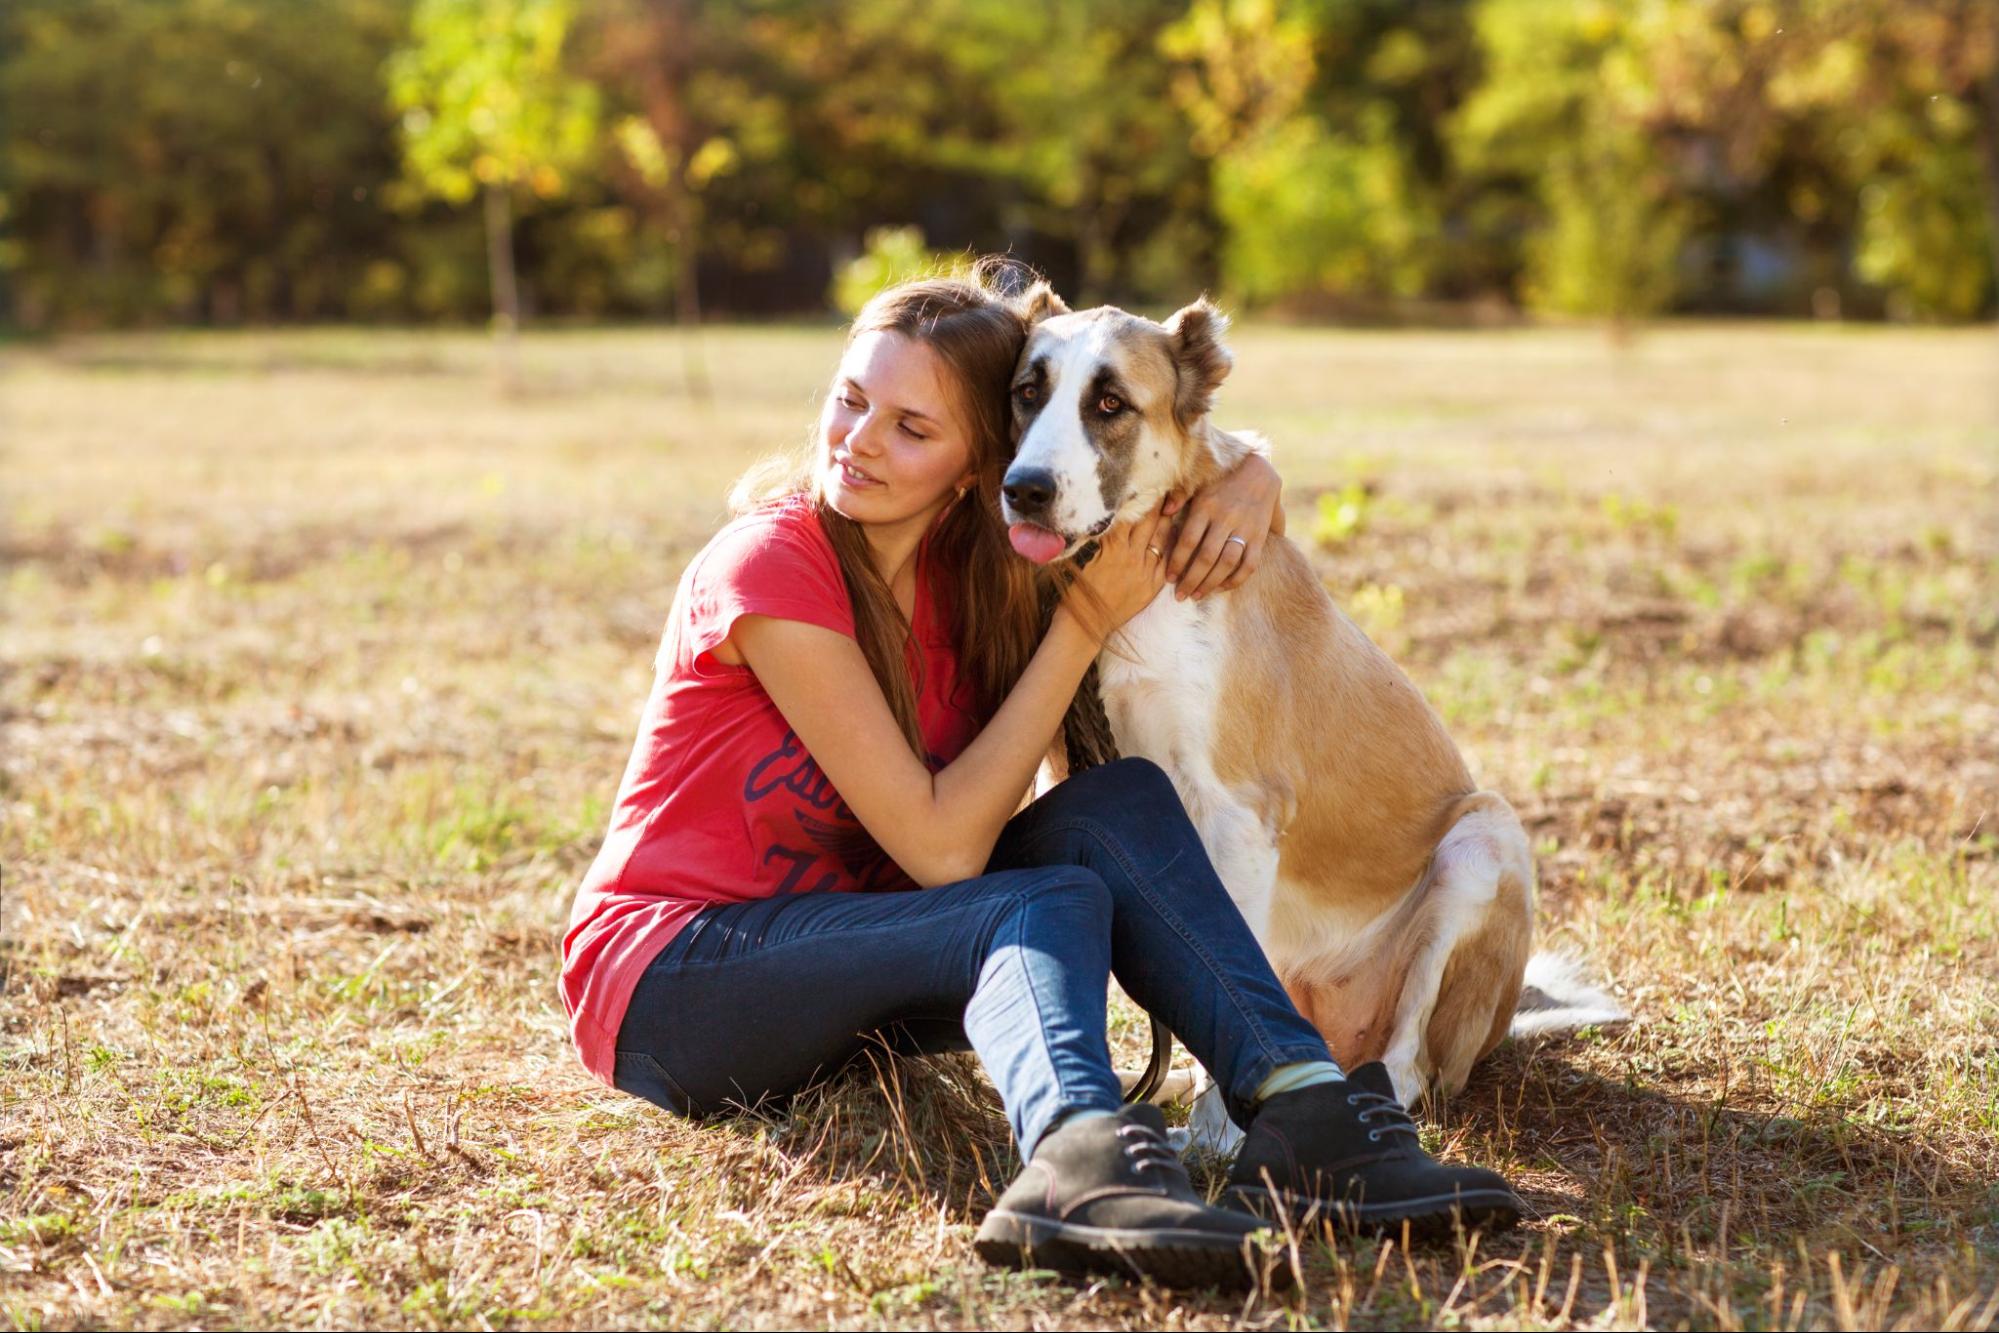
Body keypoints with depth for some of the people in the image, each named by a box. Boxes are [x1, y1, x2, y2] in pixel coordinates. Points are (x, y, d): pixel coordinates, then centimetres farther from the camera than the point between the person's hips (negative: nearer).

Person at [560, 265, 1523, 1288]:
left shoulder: (973, 561, 0)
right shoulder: (769, 567, -20)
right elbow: (941, 848, -21)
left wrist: (1248, 482, -11)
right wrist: (1085, 623, -20)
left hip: (848, 955, 7)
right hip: (669, 982, -7)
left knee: (1116, 803, -17)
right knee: (1048, 900, -30)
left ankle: (1302, 1102, -34)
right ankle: (1078, 1156, -61)